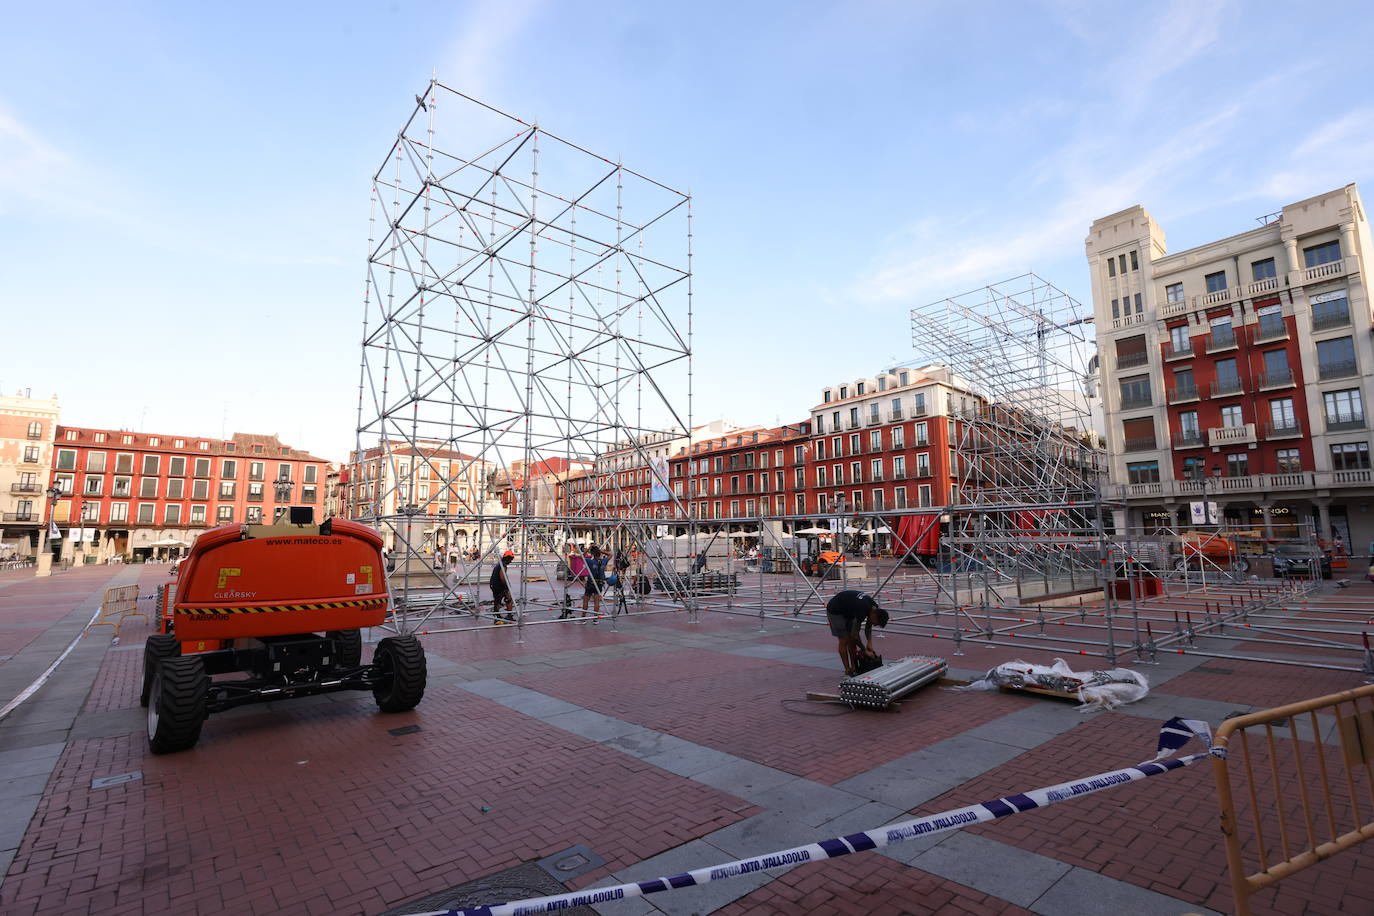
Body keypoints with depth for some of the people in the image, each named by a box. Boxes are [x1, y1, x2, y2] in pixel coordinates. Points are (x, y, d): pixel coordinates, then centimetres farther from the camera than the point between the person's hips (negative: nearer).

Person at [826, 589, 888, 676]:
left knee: (852, 640, 6)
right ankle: (847, 671, -1)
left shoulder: (875, 609, -11)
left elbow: (868, 628, 5)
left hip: (847, 610, 8)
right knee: (844, 640, -8)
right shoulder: (862, 610, -36)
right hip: (835, 611, -8)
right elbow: (855, 634, -29)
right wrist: (865, 650, -18)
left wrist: (870, 643, -8)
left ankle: (854, 668, 13)